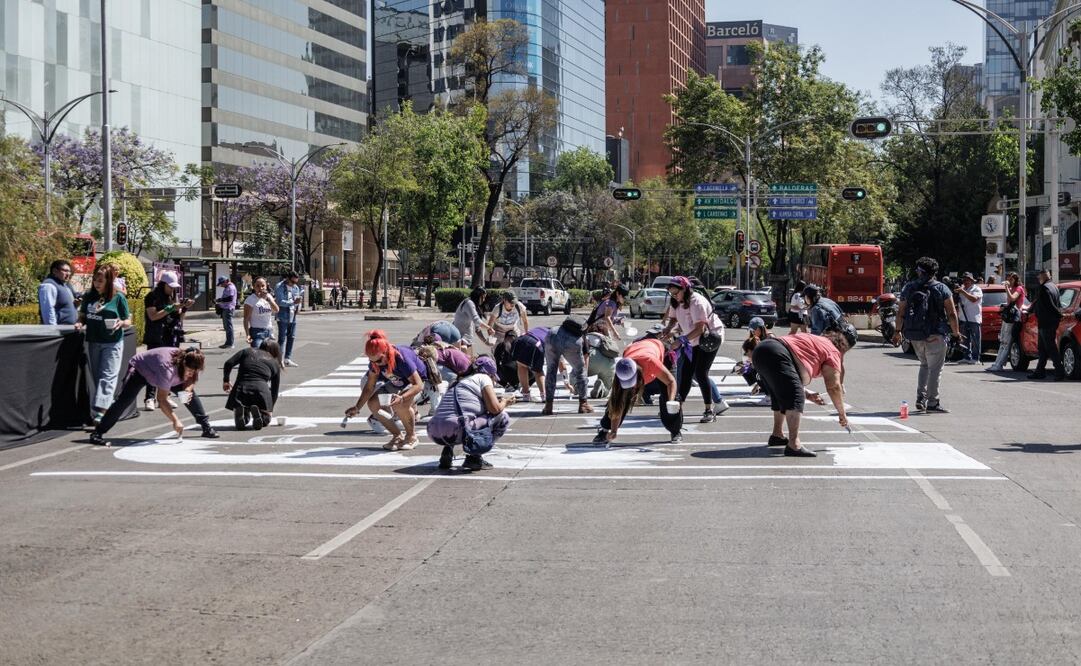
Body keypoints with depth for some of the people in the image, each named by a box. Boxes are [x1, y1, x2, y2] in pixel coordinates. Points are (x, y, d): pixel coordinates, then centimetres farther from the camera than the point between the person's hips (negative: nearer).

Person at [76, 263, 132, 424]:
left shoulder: (118, 298, -4)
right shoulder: (88, 296, 7)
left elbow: (128, 322, 2)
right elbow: (83, 315, 18)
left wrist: (122, 323, -20)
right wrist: (80, 323, -4)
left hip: (112, 343, -5)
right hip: (92, 342, 5)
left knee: (107, 376, -11)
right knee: (97, 377, 8)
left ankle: (101, 412, -20)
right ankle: (110, 406, 20)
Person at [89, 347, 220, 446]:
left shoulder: (192, 365, -23)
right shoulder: (167, 367, -43)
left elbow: (190, 380, -1)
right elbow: (162, 400, -39)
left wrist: (188, 390, -25)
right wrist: (175, 420, -40)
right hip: (139, 369, -7)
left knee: (190, 392, 0)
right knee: (125, 400, -26)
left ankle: (206, 427, 11)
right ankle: (97, 434, -29)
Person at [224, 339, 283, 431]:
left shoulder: (247, 351, 21)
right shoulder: (275, 364, 20)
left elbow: (229, 363, 6)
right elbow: (275, 390, 23)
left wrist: (226, 380, 18)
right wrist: (270, 409, 34)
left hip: (241, 388, 1)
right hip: (261, 388, -1)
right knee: (265, 420, 19)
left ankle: (239, 411, -15)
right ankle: (259, 414, -16)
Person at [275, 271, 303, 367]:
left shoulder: (296, 288, 12)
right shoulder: (279, 287, -9)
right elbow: (280, 301, -19)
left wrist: (298, 307, -2)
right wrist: (293, 302, -29)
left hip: (293, 317, 7)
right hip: (283, 317, -7)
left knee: (291, 337, 10)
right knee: (282, 338, -8)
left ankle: (288, 358, 18)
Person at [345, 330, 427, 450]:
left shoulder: (401, 358, -37)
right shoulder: (375, 361, -19)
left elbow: (418, 385, -38)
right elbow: (369, 387, -9)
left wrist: (401, 398, -53)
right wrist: (357, 407, -16)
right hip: (397, 383, 7)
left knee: (399, 404, -35)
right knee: (373, 403, -14)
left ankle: (411, 437, -10)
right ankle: (397, 436, 3)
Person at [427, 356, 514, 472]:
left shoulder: (459, 381, 30)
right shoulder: (483, 377, 8)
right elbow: (495, 409, -1)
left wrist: (500, 402, 43)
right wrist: (504, 402, 21)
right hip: (457, 432, -8)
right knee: (503, 417, 8)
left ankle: (448, 450, 15)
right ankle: (474, 456, 0)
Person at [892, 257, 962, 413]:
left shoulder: (909, 288, 5)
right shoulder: (941, 289, -4)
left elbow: (900, 312, 8)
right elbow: (952, 314, -7)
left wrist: (898, 332, 19)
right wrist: (956, 333, 3)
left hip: (914, 335, 4)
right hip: (935, 335, -4)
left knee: (924, 365, 21)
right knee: (935, 368, 1)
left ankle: (920, 398, 13)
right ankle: (932, 403, -1)